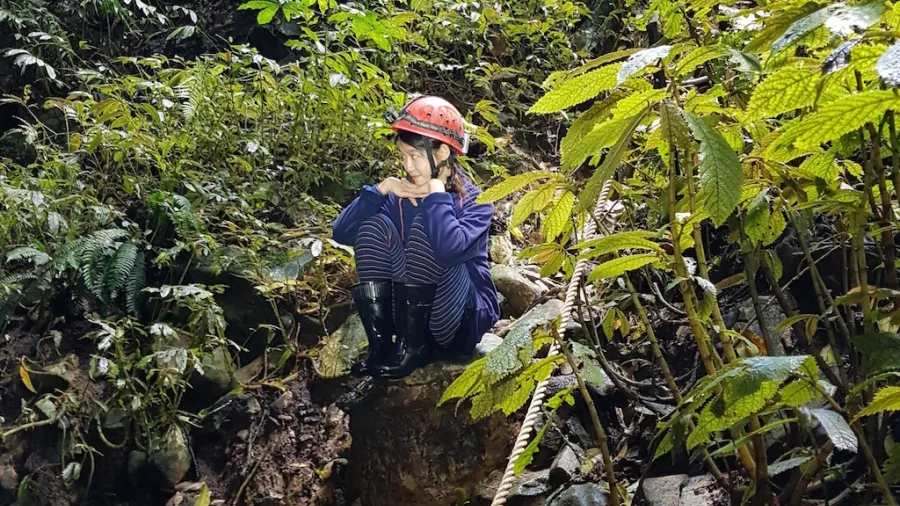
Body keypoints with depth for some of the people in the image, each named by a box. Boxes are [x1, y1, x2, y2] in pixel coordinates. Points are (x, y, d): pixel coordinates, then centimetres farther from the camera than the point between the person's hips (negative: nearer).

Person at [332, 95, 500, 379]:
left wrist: (436, 194, -22)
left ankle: (414, 346, -17)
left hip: (463, 321, -5)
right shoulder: (400, 196, 1)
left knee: (423, 225, -24)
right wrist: (381, 189, -14)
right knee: (374, 224, -11)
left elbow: (449, 250, -36)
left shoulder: (474, 202, -14)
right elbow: (341, 234, -6)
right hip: (407, 314, 5)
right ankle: (381, 344, -16)